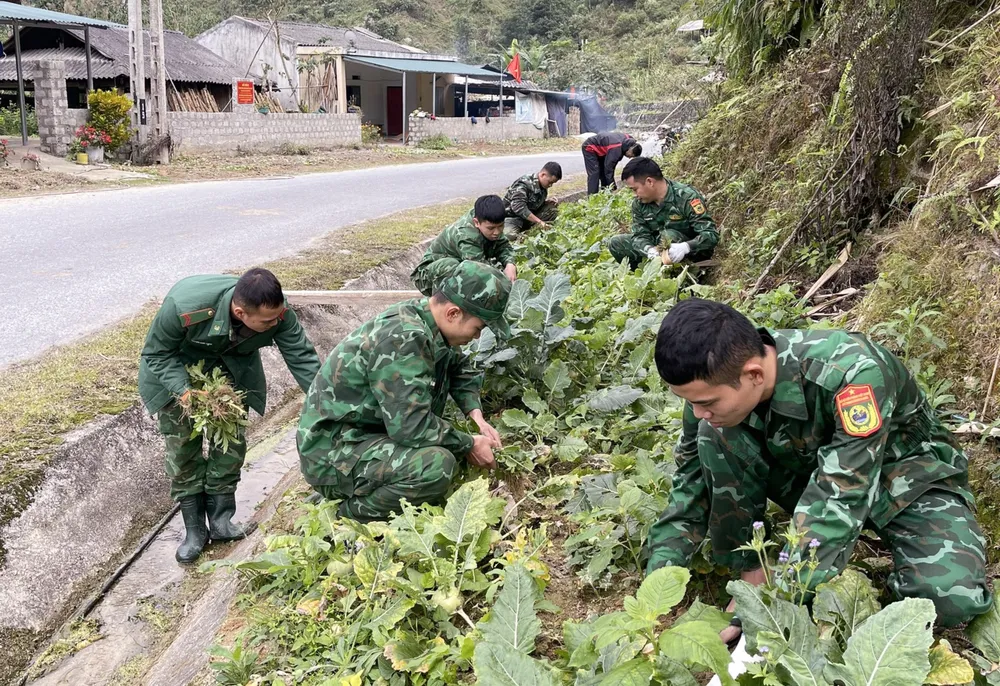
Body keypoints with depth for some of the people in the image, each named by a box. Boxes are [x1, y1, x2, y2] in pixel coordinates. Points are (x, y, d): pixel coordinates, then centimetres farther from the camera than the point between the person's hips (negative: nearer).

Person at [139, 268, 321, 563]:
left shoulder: (277, 312, -34)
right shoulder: (184, 307, -43)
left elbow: (303, 358, -24)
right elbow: (156, 353, -25)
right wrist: (184, 390, -38)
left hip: (231, 369, 3)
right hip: (177, 368, -2)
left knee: (231, 444, -1)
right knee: (183, 447, -4)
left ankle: (220, 520, 14)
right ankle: (194, 530, 8)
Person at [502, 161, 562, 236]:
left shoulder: (543, 186, 1)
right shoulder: (523, 184, -24)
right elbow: (518, 207, -37)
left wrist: (548, 202, -7)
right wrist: (538, 221, -39)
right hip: (512, 216, -8)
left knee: (553, 209, -9)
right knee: (509, 235, -38)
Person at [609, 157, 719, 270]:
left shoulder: (687, 197, -24)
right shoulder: (639, 203, -6)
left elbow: (711, 235, -28)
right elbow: (639, 235, -8)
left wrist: (685, 247, -47)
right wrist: (649, 249, -33)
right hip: (658, 248, 6)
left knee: (668, 235, -35)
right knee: (615, 243, -8)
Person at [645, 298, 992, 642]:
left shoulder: (852, 374, -38)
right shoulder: (719, 382, -21)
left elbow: (843, 495, -39)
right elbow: (692, 479, -10)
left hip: (908, 475, -3)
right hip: (808, 467, 4)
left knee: (953, 598, -31)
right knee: (716, 435, -24)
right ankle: (750, 570, -12)